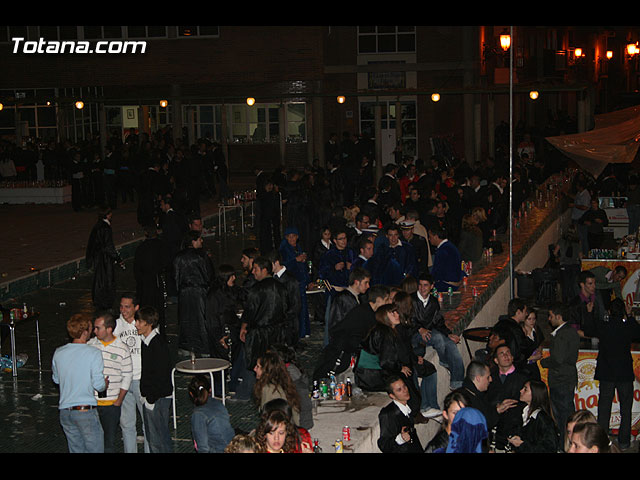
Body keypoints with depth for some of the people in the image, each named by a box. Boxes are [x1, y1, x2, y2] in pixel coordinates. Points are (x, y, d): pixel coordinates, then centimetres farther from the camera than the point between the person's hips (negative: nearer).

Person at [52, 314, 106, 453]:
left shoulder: (58, 353, 2)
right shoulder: (94, 353, -13)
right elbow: (98, 385, -13)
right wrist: (105, 384, 9)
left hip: (65, 411, 5)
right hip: (86, 410, -5)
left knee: (76, 450, 16)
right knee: (94, 449, 5)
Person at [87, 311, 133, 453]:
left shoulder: (122, 349, -4)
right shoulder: (90, 345, 2)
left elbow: (127, 377, 0)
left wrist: (119, 401, -5)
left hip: (111, 404, -2)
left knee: (109, 441, 5)